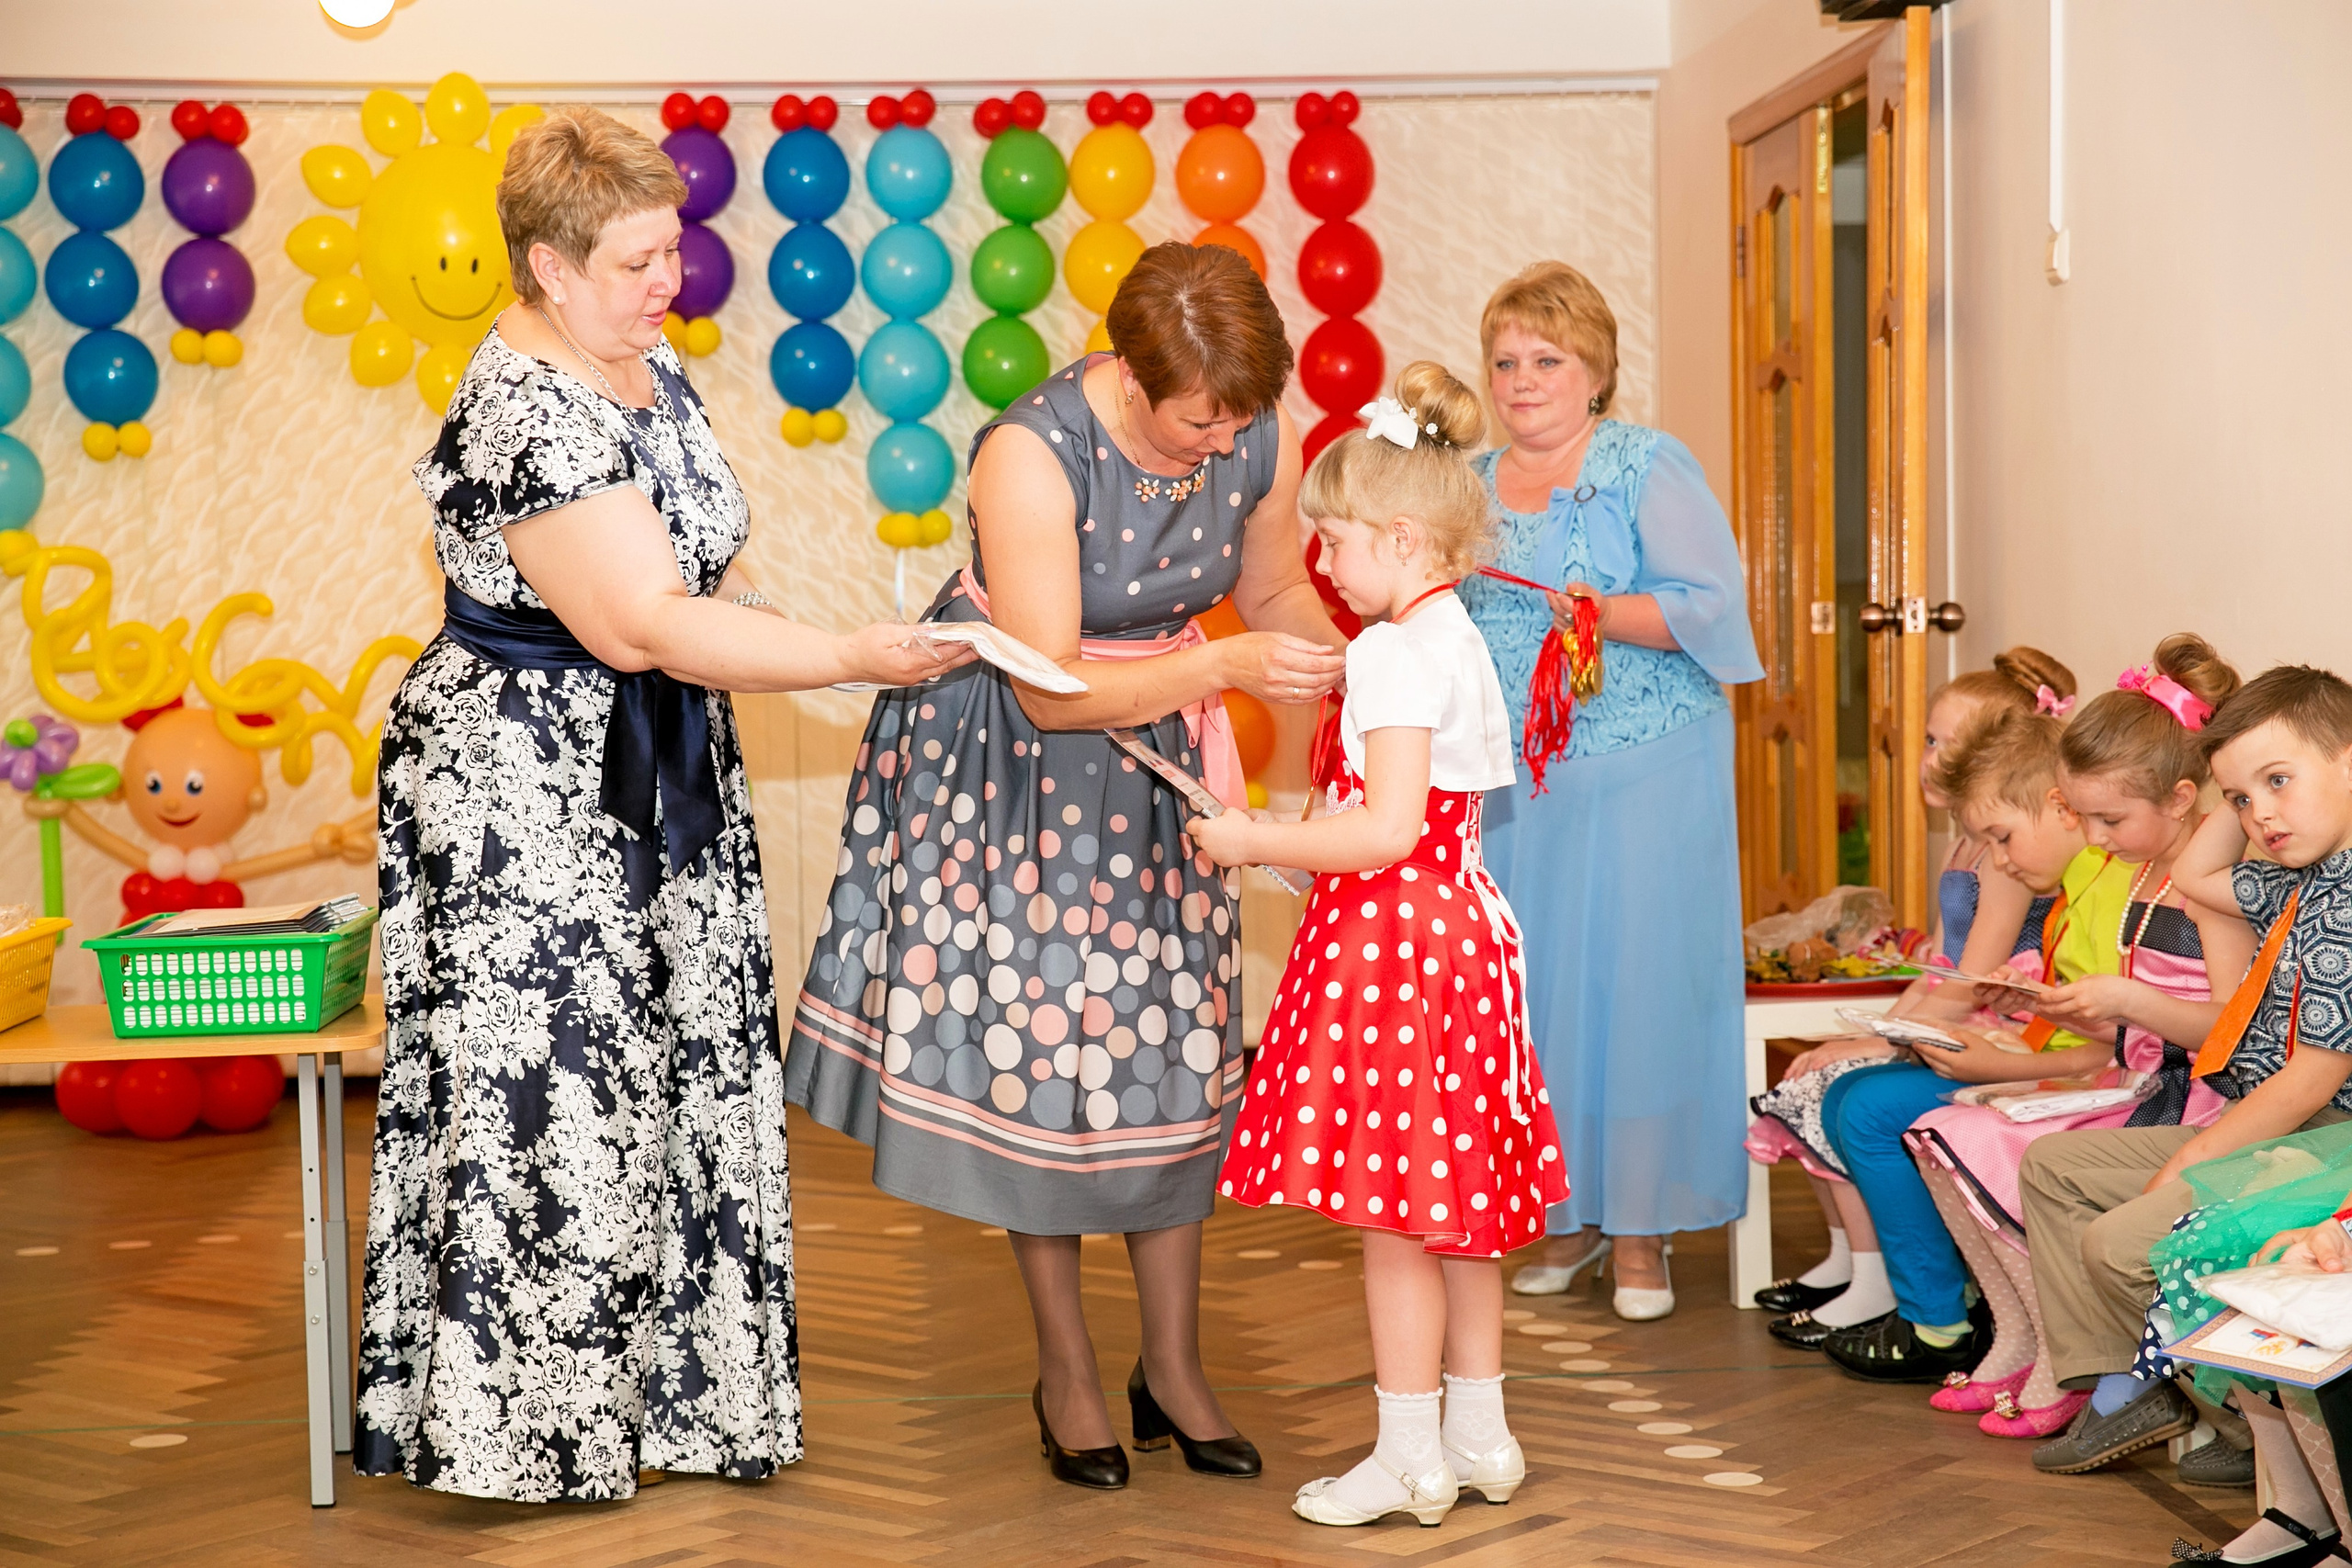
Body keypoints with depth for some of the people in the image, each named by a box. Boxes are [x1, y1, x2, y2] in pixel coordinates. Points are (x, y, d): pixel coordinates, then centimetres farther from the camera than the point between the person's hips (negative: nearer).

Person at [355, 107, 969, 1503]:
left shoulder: (653, 368, 8)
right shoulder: (521, 419, -22)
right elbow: (650, 624, -26)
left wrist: (831, 643, 9)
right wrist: (856, 657, -25)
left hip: (658, 783, 9)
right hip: (528, 794, -9)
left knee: (683, 1080, 13)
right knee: (549, 1092, -2)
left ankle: (677, 1388, 24)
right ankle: (527, 1428, 10)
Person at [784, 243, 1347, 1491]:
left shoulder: (1260, 441, -14)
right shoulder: (1031, 457, -29)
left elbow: (1273, 593, 6)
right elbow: (1051, 690, -27)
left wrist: (1353, 679, -13)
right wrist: (1222, 665, -35)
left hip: (1154, 748, 4)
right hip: (1011, 761, -4)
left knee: (1172, 1040, 4)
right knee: (1033, 1037, 1)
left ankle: (1174, 1366, 17)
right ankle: (1067, 1372, 16)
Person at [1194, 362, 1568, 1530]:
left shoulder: (1394, 654, -18)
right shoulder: (1455, 640, 13)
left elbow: (1387, 830, -25)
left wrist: (1254, 841, -16)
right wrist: (1285, 841, 17)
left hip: (1394, 943, -10)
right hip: (1455, 925, 10)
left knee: (1390, 1212, -1)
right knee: (1453, 1205, 16)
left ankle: (1410, 1458, 8)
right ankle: (1478, 1435, 24)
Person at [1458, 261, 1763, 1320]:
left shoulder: (1648, 469, -3)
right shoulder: (1470, 487, 14)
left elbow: (1711, 599, -12)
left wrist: (1608, 613, -25)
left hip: (1639, 776, -5)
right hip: (1511, 784, 5)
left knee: (1635, 989, -5)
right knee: (1532, 992, 5)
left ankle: (1643, 1229, 4)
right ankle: (1568, 1215, 18)